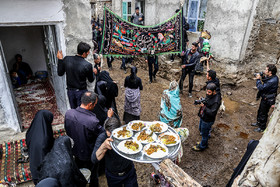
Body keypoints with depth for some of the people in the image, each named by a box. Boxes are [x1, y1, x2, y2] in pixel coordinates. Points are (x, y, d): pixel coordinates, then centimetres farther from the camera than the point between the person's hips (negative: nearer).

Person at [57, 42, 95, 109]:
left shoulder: (67, 59, -11)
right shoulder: (87, 65, -21)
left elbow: (60, 73, 2)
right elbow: (91, 80, -6)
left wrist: (60, 59, 9)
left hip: (70, 91, 4)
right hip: (81, 92, -4)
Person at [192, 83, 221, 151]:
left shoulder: (216, 101, -31)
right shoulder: (209, 95, -4)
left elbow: (212, 113, -32)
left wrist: (204, 107, -36)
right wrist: (201, 101, -7)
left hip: (207, 120, -9)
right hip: (203, 117, 9)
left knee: (204, 134, 13)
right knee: (201, 130, 28)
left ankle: (202, 146, 37)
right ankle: (204, 143, 51)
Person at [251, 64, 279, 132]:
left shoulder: (272, 81, -32)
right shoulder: (270, 77, -2)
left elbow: (261, 87, -31)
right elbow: (264, 84, 11)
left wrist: (258, 79, -20)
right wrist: (261, 78, -6)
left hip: (267, 100, -9)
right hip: (265, 98, 9)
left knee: (263, 114, 8)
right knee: (260, 111, 25)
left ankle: (262, 127, 26)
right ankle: (259, 123, 45)